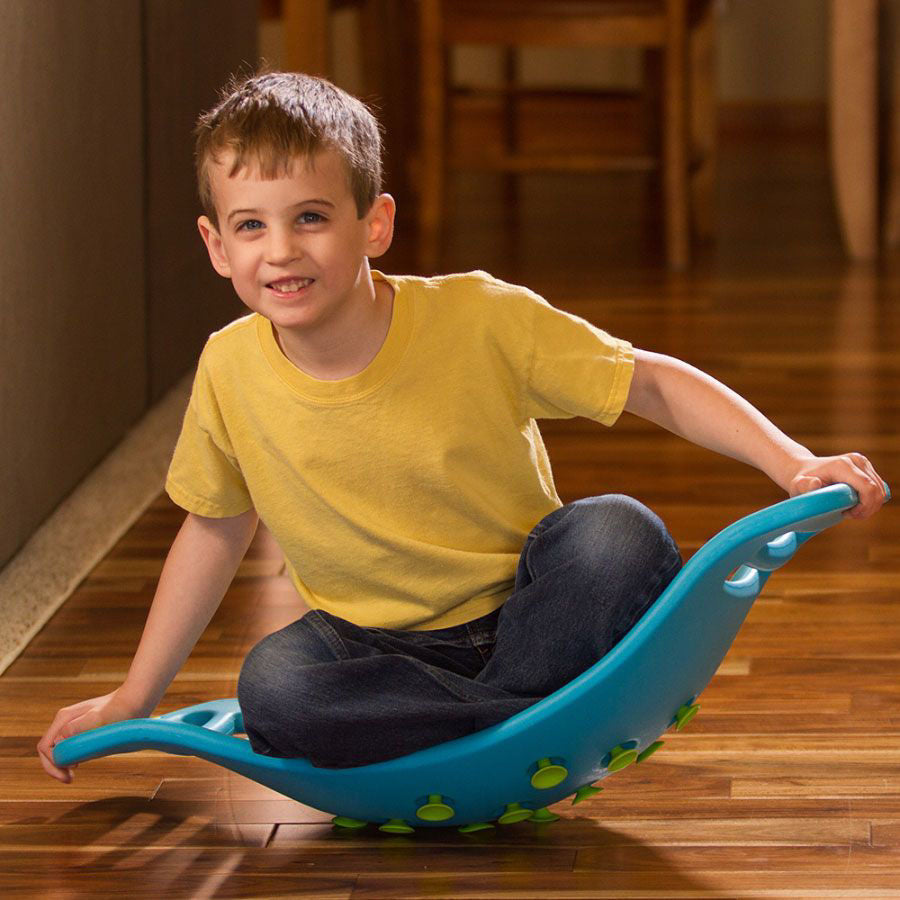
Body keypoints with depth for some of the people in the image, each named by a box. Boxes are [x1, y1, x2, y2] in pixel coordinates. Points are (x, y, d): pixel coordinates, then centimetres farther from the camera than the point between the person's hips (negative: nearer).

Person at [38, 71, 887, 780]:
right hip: (372, 644, 2)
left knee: (618, 533, -30)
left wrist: (793, 463, -23)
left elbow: (653, 383, -9)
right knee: (271, 682, -30)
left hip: (522, 617, -1)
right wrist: (132, 699, 13)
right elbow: (217, 525, 8)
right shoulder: (229, 373, -9)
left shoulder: (480, 319, -17)